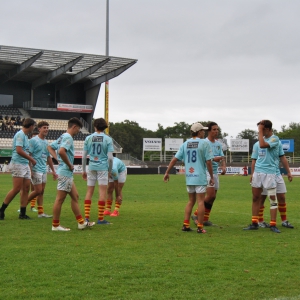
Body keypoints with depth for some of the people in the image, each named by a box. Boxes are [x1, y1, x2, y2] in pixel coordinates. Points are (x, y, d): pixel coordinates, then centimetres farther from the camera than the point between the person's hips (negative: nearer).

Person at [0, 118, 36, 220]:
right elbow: (19, 150, -20)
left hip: (25, 165, 9)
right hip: (18, 164, -9)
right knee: (16, 189, -11)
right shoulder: (20, 134, -12)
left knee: (26, 189, 5)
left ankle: (22, 214, 9)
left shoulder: (25, 135, 16)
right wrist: (32, 159, -13)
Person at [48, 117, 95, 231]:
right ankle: (55, 225, 2)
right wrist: (69, 165, -19)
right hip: (65, 172, -11)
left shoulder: (62, 137, 14)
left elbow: (50, 147, 23)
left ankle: (81, 222, 19)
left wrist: (58, 159, 13)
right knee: (60, 199, -4)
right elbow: (61, 151, -31)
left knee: (75, 196, 14)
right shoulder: (68, 138, -15)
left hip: (67, 173, 11)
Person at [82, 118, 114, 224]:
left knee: (89, 191, 8)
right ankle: (100, 219, -1)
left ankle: (86, 217, 5)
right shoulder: (108, 139, -2)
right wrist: (110, 171, 5)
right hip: (103, 167, -3)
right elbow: (110, 157, -6)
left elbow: (84, 156, 4)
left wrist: (84, 170, 12)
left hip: (91, 167, 3)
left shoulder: (88, 138, 5)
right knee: (103, 192, 0)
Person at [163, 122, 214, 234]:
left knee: (191, 201, 16)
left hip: (189, 177, 5)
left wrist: (167, 172, 12)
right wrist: (212, 177, 0)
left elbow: (175, 159, 5)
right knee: (200, 201, 0)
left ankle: (185, 224, 11)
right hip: (200, 177, -5)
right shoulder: (204, 143, -7)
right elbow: (208, 162, -9)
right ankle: (200, 227, -1)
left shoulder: (185, 144, 7)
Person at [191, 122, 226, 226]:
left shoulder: (218, 144, 14)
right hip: (206, 171, -8)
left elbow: (222, 157, 16)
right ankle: (197, 215, 0)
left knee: (213, 197, 6)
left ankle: (205, 219, 14)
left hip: (215, 172, 8)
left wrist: (224, 166, -3)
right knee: (210, 195, -15)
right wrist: (213, 159, -28)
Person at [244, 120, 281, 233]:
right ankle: (254, 223, 15)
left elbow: (263, 145, -25)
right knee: (255, 198, 8)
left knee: (272, 198, -4)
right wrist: (252, 173, 11)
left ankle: (273, 225, -1)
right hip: (257, 172, 7)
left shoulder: (275, 139, -6)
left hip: (270, 173, -7)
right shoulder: (258, 142, 14)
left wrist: (260, 131, -15)